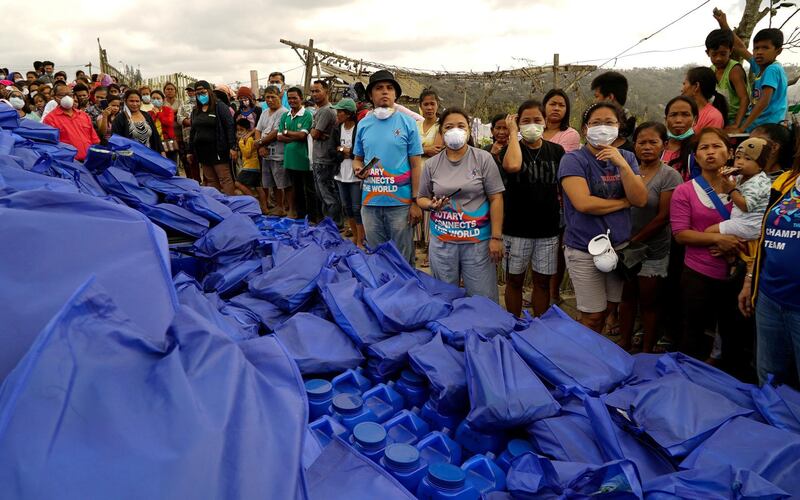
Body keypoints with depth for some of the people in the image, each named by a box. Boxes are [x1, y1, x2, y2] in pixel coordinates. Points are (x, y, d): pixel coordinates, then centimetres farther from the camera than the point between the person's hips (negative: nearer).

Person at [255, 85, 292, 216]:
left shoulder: (283, 112, -11)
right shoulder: (264, 113, 16)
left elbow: (275, 133, -17)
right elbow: (257, 131, 13)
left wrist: (260, 142, -6)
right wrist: (261, 147, -4)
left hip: (279, 155, -8)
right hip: (266, 155, 8)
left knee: (286, 184, -4)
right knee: (274, 184, 15)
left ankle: (291, 209, 4)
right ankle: (279, 208, 26)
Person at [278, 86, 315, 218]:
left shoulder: (307, 115, -7)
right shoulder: (285, 116, 11)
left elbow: (302, 135, -16)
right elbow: (279, 137, 4)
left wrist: (287, 132, -3)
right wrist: (296, 137, -10)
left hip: (304, 160, -6)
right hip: (290, 159, 6)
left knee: (309, 191, 3)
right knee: (297, 191, 16)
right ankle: (300, 216, 27)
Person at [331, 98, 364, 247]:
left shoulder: (359, 129, -13)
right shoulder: (337, 129, 8)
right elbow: (333, 149, 8)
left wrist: (343, 149, -9)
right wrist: (343, 152, -11)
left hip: (356, 175, -7)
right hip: (341, 174, 7)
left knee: (357, 208, -2)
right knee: (346, 207, 15)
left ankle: (360, 242, 8)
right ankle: (355, 236, 30)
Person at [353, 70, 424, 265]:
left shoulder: (407, 122, -2)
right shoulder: (363, 124, 8)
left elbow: (416, 165, -3)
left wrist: (416, 202, -9)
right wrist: (358, 167, -8)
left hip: (400, 202, -3)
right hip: (370, 202, 3)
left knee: (402, 258, 7)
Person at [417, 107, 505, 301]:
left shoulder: (483, 159, -3)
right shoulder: (432, 164, 5)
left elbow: (496, 198, -5)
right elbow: (421, 198, 13)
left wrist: (496, 237, -9)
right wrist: (431, 204, -12)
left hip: (478, 241, -2)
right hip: (442, 242, 3)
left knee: (483, 299, 3)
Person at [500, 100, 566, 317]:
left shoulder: (556, 151, 5)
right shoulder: (511, 150, -2)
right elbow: (512, 166, -28)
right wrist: (513, 132, -15)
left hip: (548, 228, 2)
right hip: (516, 228, -2)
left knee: (542, 281, 11)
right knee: (514, 280, 10)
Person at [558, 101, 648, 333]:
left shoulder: (626, 158, 6)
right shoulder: (573, 160, -9)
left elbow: (641, 200, -5)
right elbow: (583, 203, -22)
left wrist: (622, 164, -17)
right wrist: (624, 202, -9)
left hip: (620, 245, 6)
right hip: (585, 250, -5)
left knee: (609, 310, 18)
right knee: (593, 315, 2)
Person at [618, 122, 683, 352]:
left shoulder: (670, 176, -9)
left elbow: (663, 217, -14)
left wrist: (635, 241, -14)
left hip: (653, 250, -4)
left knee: (649, 302, 8)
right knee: (627, 297, 13)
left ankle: (646, 350, 22)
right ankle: (625, 344, 27)